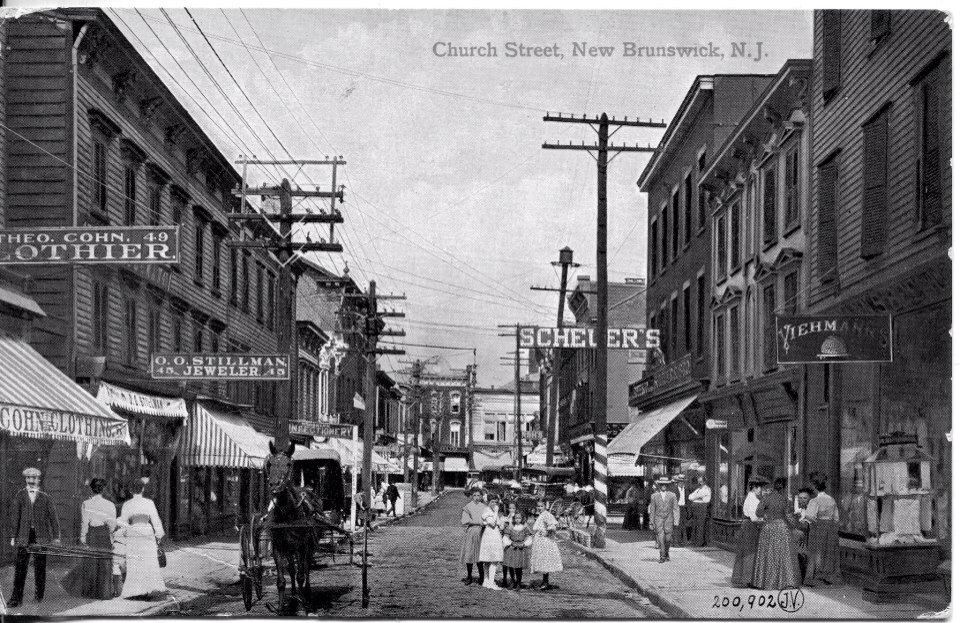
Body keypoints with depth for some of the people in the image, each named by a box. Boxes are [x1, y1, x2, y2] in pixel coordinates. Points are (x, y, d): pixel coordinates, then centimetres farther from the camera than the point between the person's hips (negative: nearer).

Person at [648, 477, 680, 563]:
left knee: (668, 539, -1)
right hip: (658, 519, 0)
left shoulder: (672, 495, 4)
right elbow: (652, 510, 9)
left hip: (668, 519, 0)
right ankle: (662, 556, -10)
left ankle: (666, 553, 25)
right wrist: (651, 523, 7)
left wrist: (676, 521, -6)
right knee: (661, 538, -13)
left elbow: (676, 509, 2)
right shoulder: (654, 496, 5)